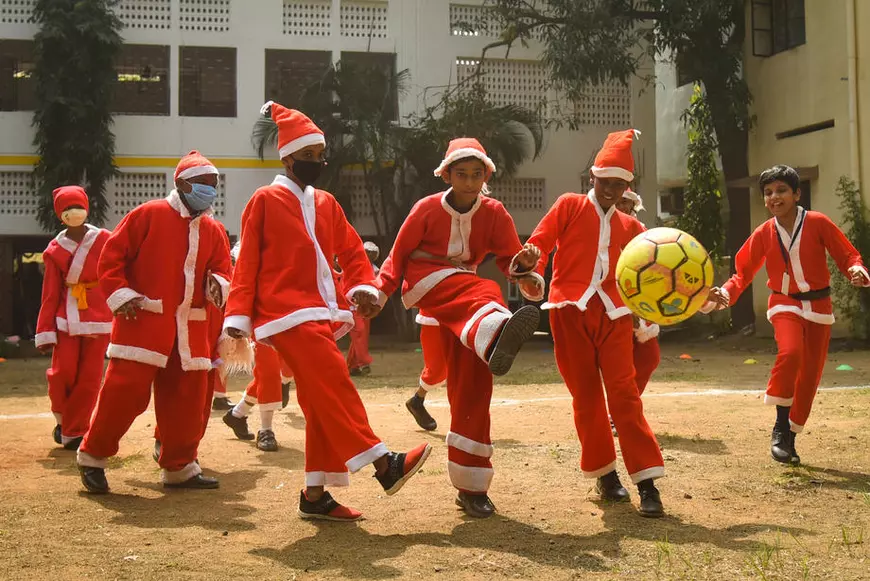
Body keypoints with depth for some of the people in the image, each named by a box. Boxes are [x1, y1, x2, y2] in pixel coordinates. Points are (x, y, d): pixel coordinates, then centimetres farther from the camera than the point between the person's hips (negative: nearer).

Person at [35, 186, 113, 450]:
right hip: (66, 318, 0)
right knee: (63, 372, -9)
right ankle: (64, 419, 19)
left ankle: (73, 432, 11)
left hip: (98, 317, 0)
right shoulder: (55, 249, 4)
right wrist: (45, 332, -3)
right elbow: (50, 294, 2)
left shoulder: (104, 240, 1)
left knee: (89, 377, -1)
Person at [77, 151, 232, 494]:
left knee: (188, 396, 5)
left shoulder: (213, 230, 13)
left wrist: (217, 285, -5)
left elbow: (222, 271, 18)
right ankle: (92, 457, 9)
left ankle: (179, 467, 17)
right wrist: (120, 295, -12)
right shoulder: (149, 215, -2)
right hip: (144, 320, -6)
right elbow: (111, 256, -2)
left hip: (191, 327, 6)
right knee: (125, 389, -9)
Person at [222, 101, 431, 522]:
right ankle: (384, 465, -22)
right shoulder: (266, 200, -1)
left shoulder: (325, 203, 17)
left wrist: (363, 287, -4)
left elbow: (351, 250, 16)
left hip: (323, 314, 7)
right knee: (334, 383, -20)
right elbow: (248, 261, -3)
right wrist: (238, 315, -8)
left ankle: (314, 495, 11)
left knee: (322, 402, 6)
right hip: (289, 315, -7)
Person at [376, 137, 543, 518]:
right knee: (484, 293, -35)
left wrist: (525, 272, -31)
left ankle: (470, 484, 0)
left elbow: (510, 258, -8)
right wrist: (379, 291, -14)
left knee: (472, 380, -6)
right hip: (425, 282, -3)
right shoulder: (428, 209, -6)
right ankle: (496, 336, -75)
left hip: (465, 294, 3)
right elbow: (399, 254, -2)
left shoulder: (494, 213, 0)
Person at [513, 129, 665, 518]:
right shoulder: (570, 206, 6)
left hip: (612, 313, 2)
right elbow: (539, 242, -1)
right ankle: (604, 473, 19)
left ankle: (647, 482, -6)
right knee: (586, 396, 3)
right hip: (571, 311, -2)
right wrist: (531, 258, -24)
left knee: (624, 392, -7)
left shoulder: (629, 227, 15)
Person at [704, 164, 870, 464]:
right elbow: (743, 272, 1)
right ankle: (780, 426, -13)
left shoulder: (818, 223, -10)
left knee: (810, 375, 5)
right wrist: (726, 293, -17)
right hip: (785, 303, -1)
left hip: (819, 306, 1)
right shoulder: (763, 233, -4)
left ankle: (789, 437, 23)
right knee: (790, 352, -29)